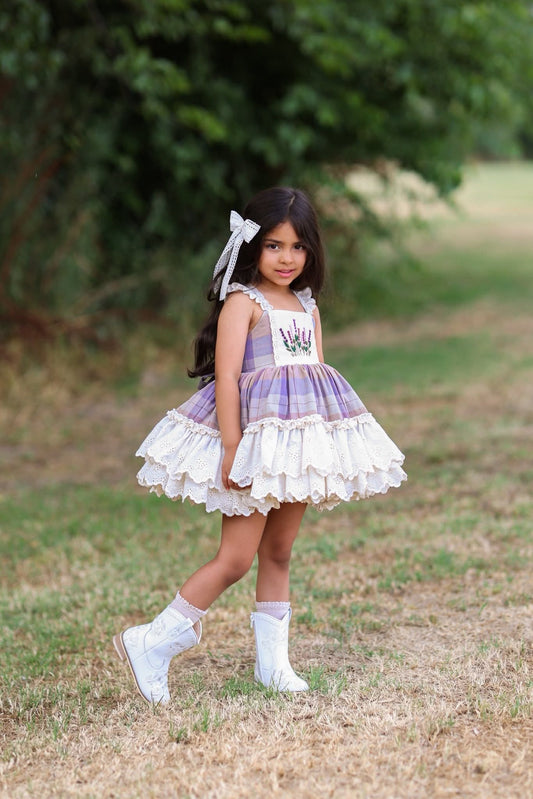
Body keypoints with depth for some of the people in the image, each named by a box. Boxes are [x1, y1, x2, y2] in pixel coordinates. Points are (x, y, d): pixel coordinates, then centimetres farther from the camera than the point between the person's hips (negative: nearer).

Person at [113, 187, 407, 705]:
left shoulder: (307, 306, 15)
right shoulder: (242, 301, -6)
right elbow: (225, 377, -14)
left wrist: (327, 455, 17)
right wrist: (232, 449, -20)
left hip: (302, 441, 7)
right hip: (255, 434, -7)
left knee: (278, 553, 12)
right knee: (236, 559, -9)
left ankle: (272, 661, 18)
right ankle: (153, 645, 0)